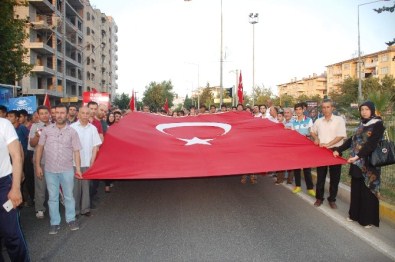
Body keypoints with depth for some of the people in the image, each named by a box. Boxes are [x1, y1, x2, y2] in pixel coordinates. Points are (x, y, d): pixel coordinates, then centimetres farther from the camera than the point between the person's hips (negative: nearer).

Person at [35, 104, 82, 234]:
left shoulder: (72, 132, -2)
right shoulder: (47, 130, 1)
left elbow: (76, 151, -1)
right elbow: (40, 148, 6)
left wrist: (78, 168, -5)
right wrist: (38, 165, 2)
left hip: (67, 170, -1)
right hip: (50, 170, 1)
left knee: (69, 196, 10)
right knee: (53, 197, 10)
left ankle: (71, 219, 26)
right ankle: (55, 222, 21)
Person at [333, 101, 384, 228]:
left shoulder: (378, 125, -10)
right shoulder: (362, 124, 12)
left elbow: (371, 144, -21)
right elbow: (352, 140, 14)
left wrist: (358, 156, -30)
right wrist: (339, 150, 6)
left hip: (368, 164, -7)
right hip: (357, 163, 7)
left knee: (367, 190, 0)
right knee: (356, 189, 13)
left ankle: (369, 219, 12)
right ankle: (355, 214, 26)